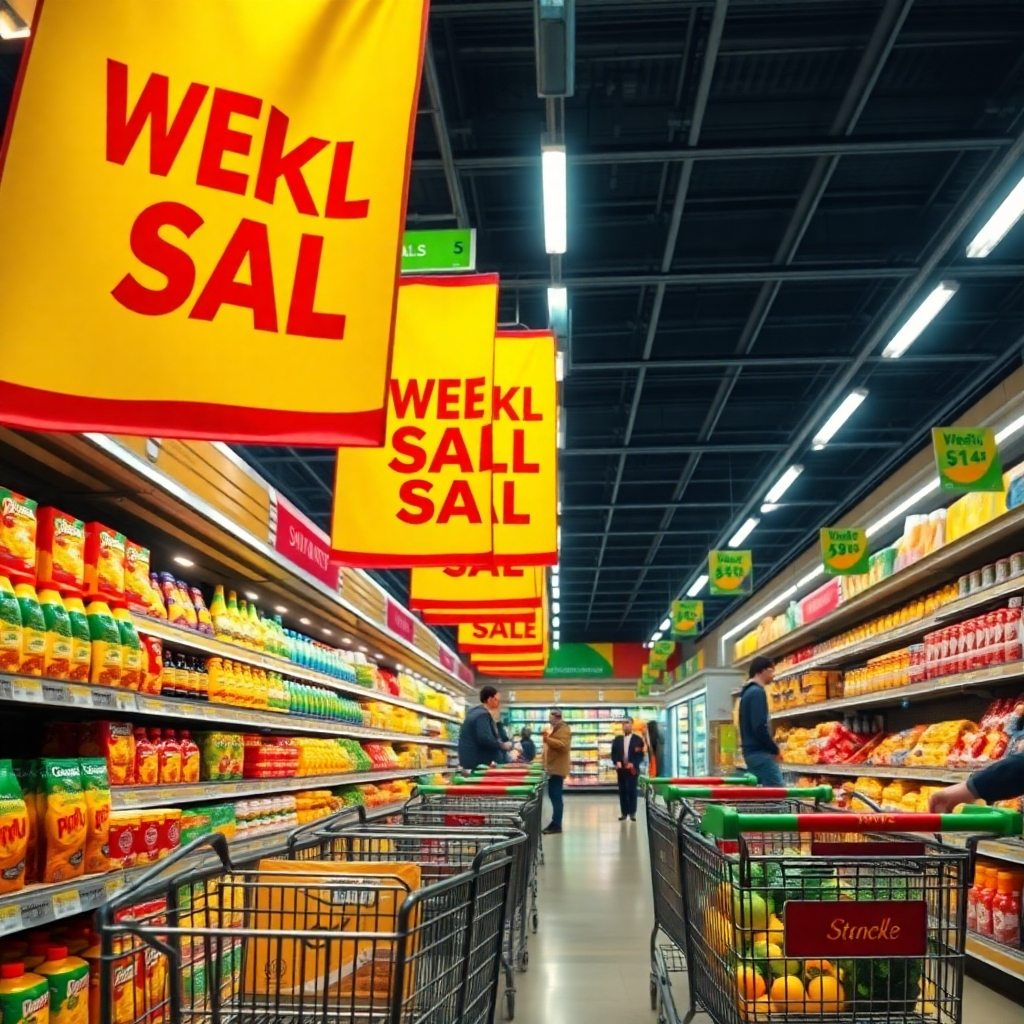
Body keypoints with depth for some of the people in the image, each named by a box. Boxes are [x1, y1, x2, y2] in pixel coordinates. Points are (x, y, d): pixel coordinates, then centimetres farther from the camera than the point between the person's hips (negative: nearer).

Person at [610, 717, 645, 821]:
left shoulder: (638, 739, 0)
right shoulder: (617, 739, 11)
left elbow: (641, 755, -3)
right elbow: (613, 753, 10)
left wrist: (633, 764, -17)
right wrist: (616, 762, -9)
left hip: (632, 769, -3)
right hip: (621, 769, 3)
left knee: (632, 790, -3)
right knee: (622, 791, 5)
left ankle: (632, 813, 4)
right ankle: (624, 812, 9)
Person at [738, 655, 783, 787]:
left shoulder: (747, 693, 18)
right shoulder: (757, 692, -12)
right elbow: (760, 727, -21)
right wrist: (774, 749, -9)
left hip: (750, 751, 10)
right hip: (760, 752, -10)